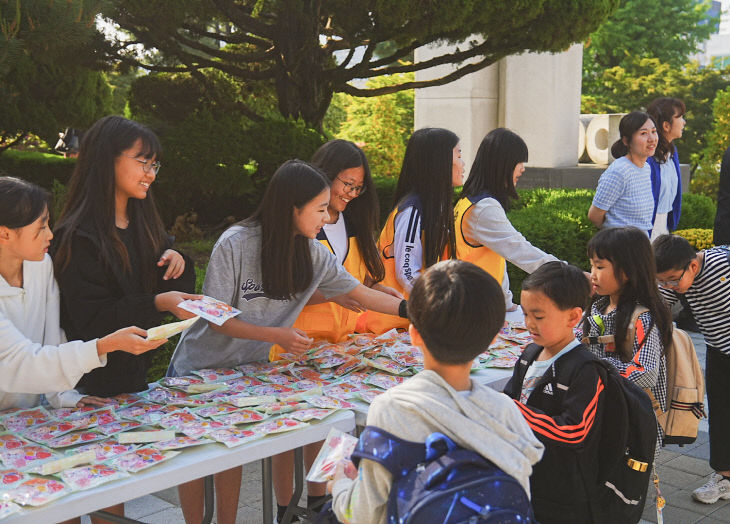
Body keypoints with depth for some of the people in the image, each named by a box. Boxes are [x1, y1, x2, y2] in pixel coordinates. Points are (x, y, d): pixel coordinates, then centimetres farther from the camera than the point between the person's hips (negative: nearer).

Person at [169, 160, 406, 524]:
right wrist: (277, 335, -30)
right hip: (200, 366, -4)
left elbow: (362, 293, 0)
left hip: (247, 367, 4)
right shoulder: (235, 245, -25)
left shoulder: (313, 253, -8)